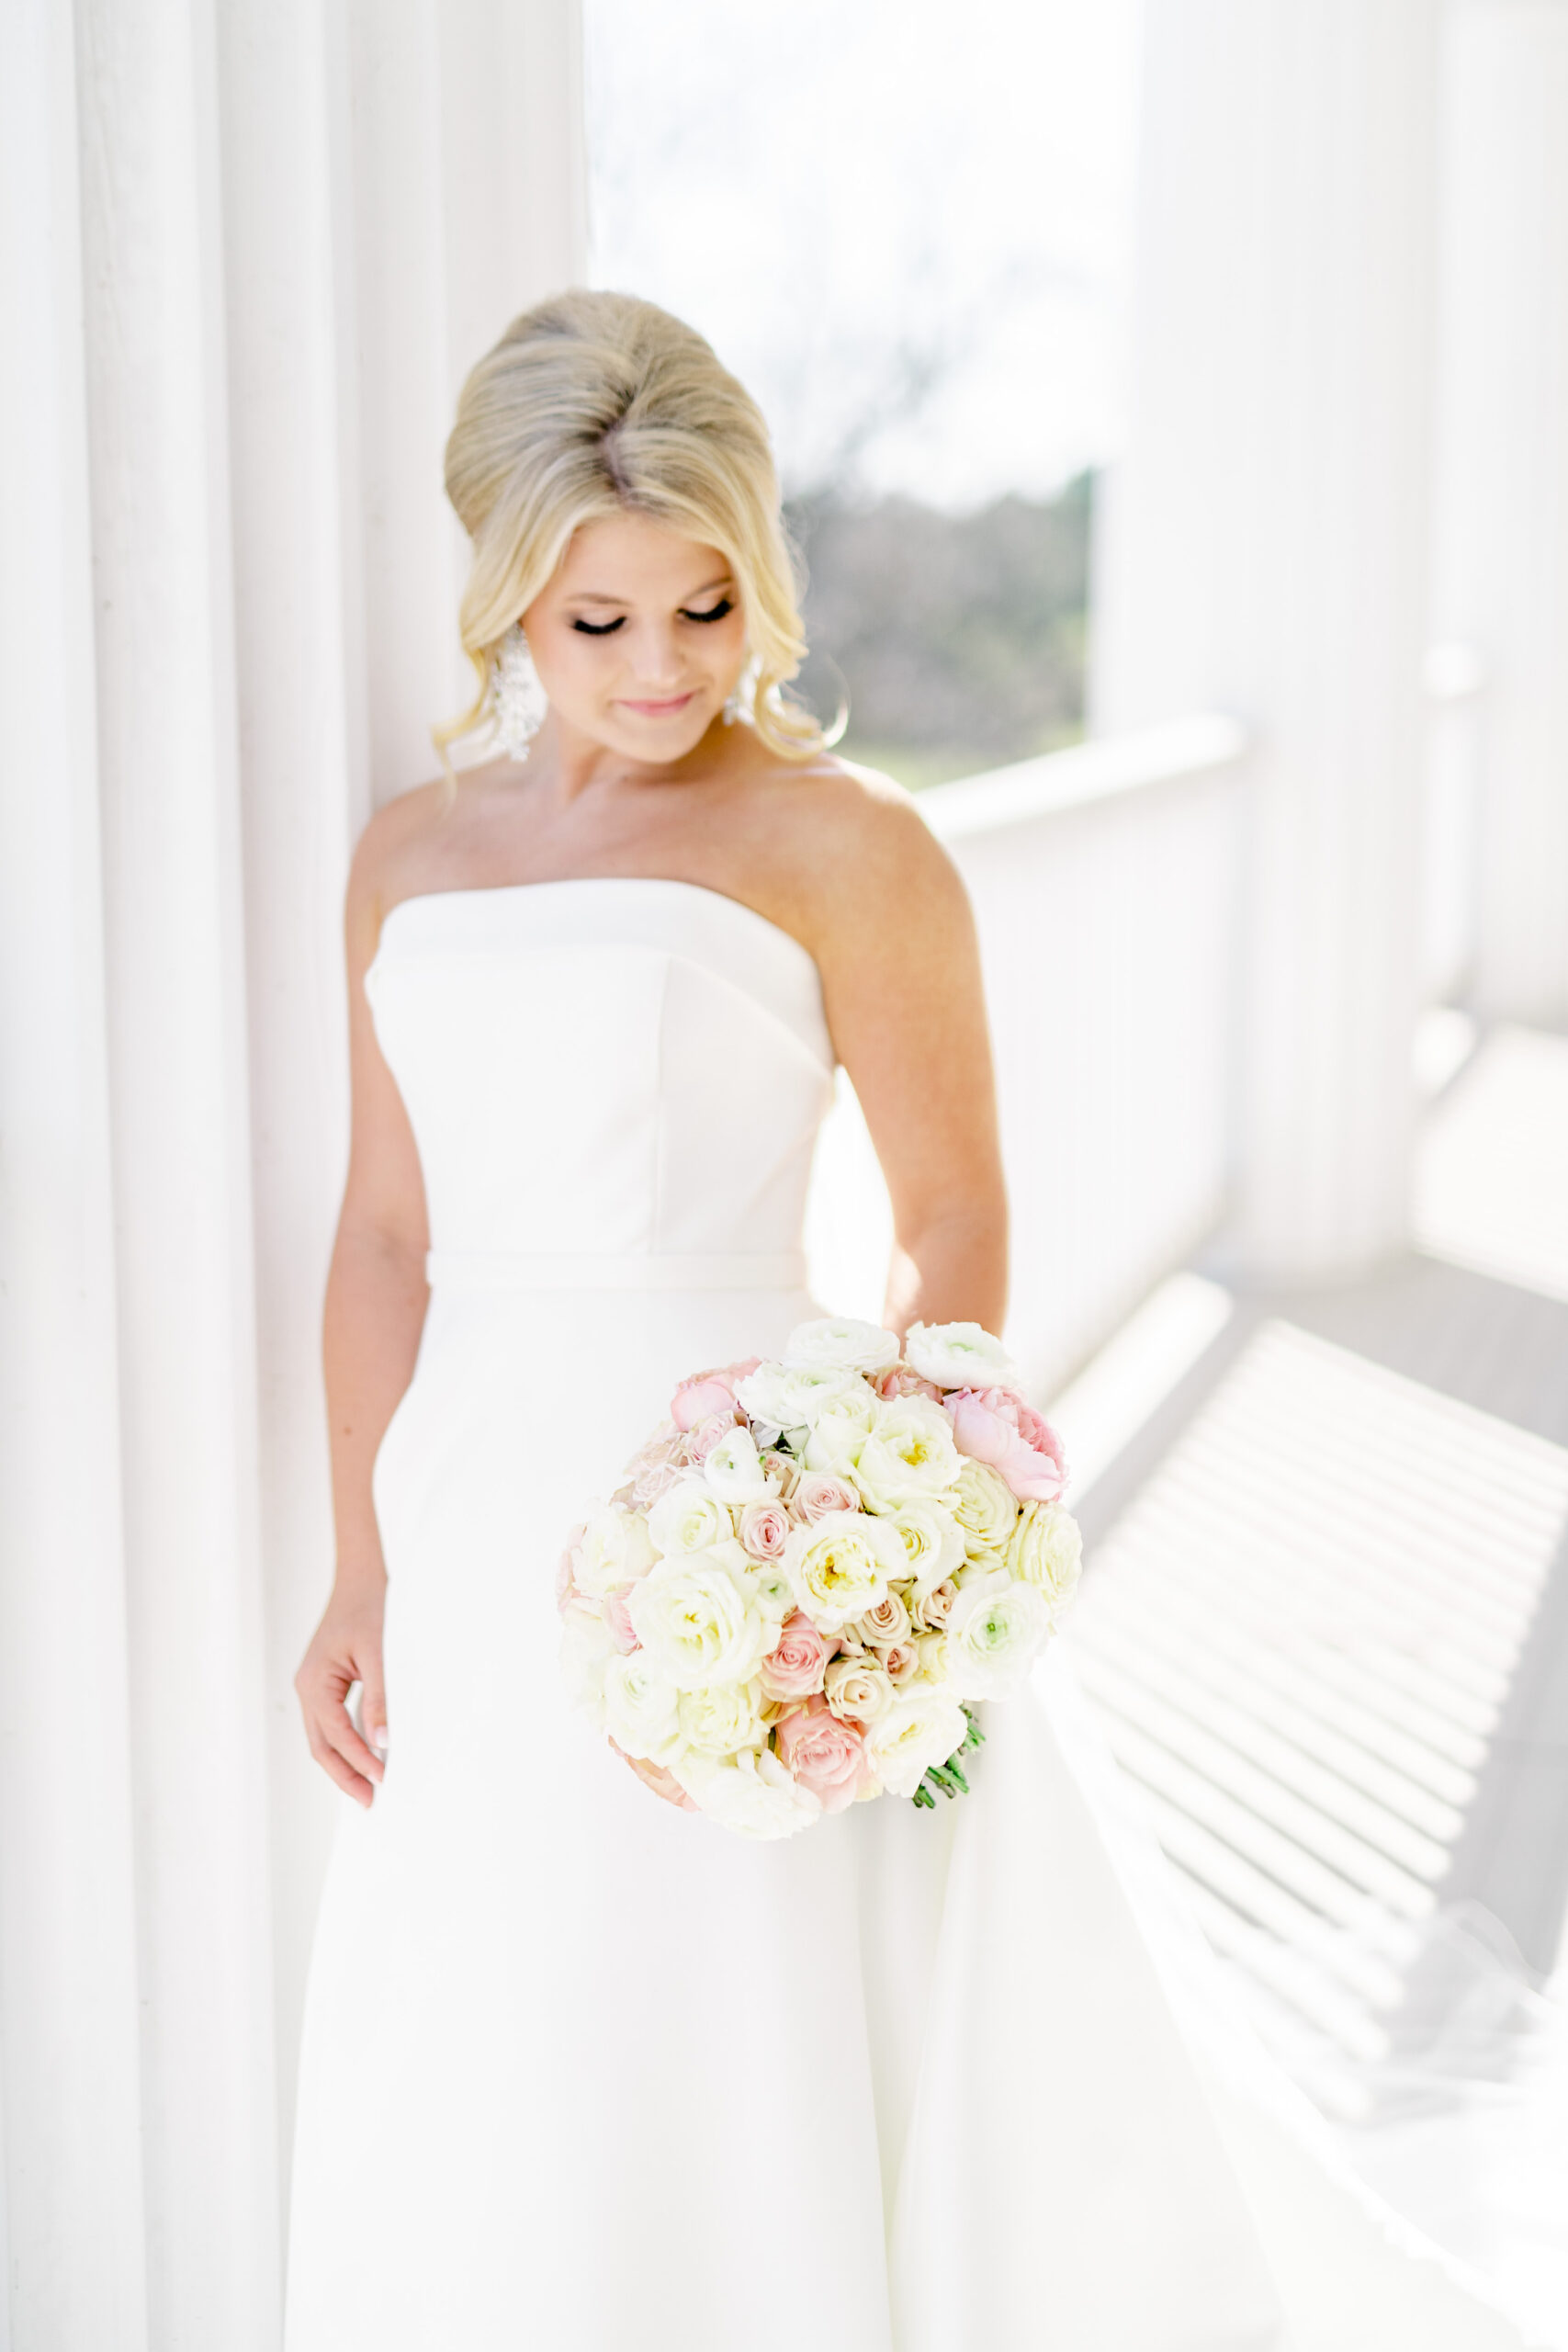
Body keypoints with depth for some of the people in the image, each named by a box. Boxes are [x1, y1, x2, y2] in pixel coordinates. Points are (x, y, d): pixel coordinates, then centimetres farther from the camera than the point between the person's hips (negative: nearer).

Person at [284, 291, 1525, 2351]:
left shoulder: (838, 847, -5)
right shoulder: (411, 863, 11)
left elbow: (955, 1219, -6)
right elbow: (386, 1236, 12)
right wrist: (364, 1575, 9)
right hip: (476, 1553, 5)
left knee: (754, 2087, 3)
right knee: (481, 2139, 13)